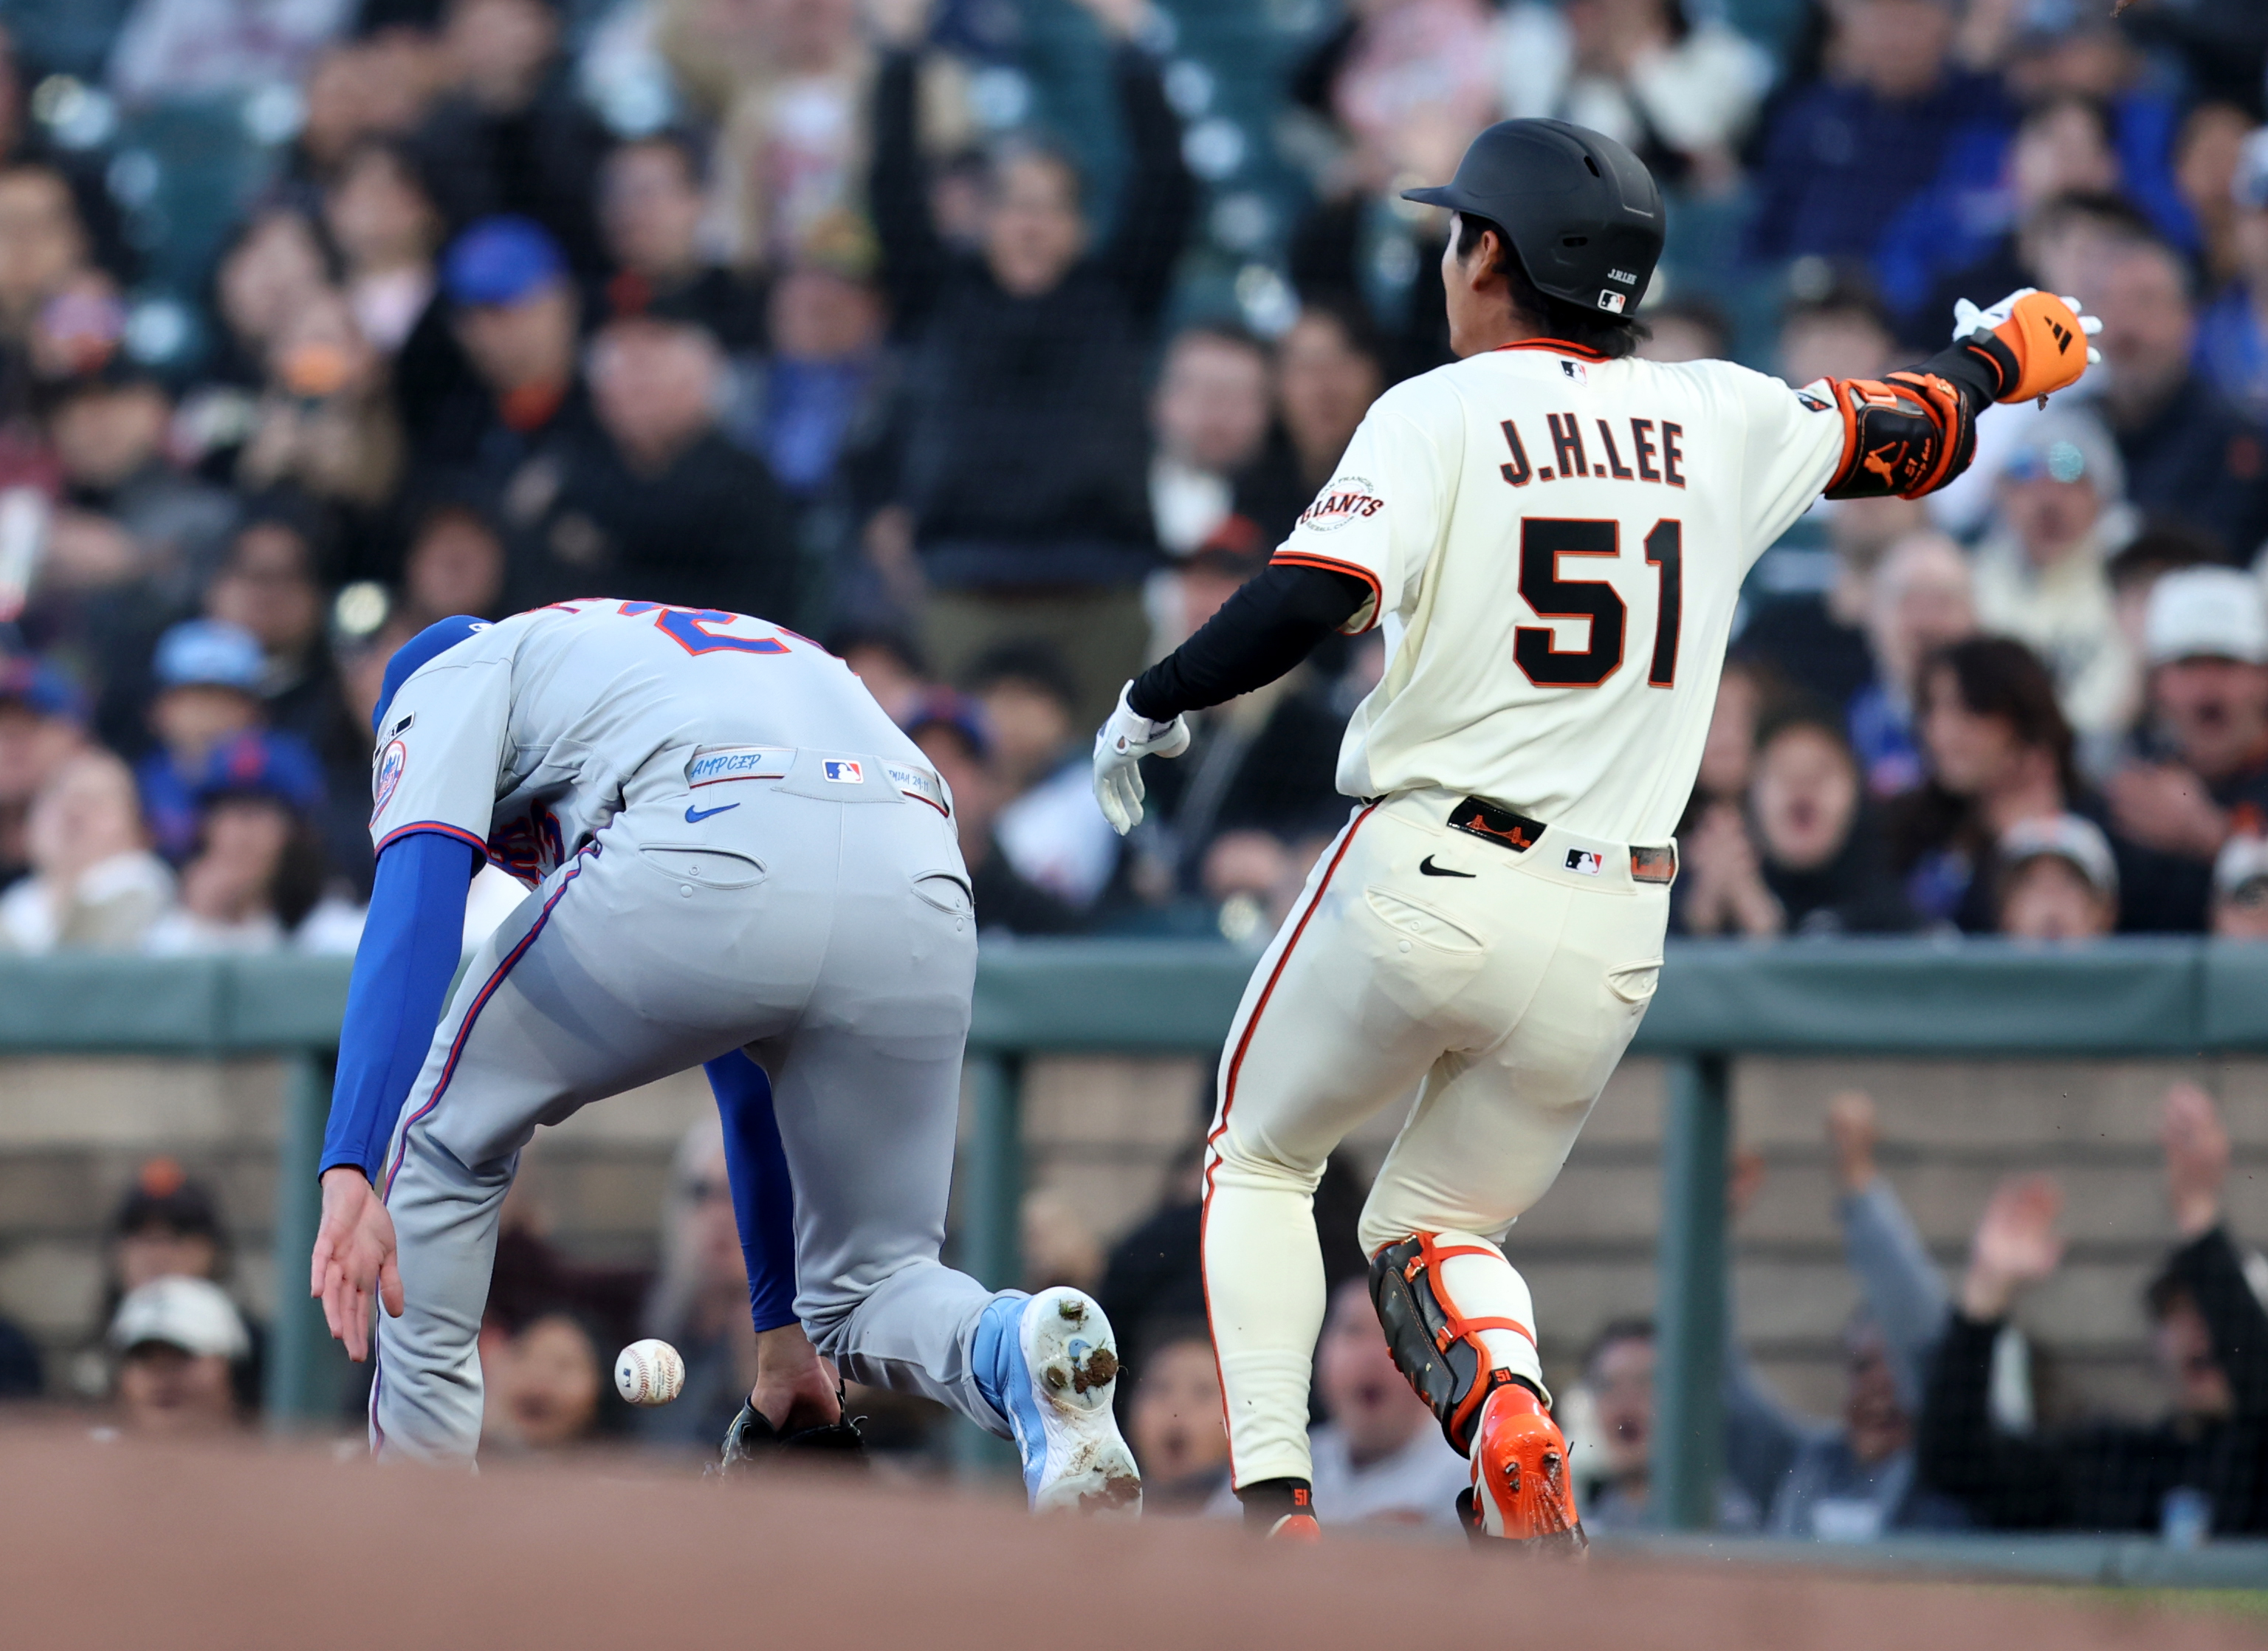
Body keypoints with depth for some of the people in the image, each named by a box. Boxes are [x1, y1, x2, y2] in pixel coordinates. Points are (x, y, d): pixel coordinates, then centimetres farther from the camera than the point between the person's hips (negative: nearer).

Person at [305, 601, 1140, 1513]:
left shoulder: (449, 682, 28)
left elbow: (411, 914, 5)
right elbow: (750, 1084, 48)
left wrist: (350, 1170, -6)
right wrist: (782, 1333, 52)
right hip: (920, 888, 5)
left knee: (446, 1132, 21)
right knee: (866, 1284, 20)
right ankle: (1019, 1349, -14)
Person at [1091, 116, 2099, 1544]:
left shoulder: (1441, 415, -7)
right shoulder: (1720, 422, 8)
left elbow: (1309, 601, -20)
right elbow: (1906, 437, 24)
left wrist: (1153, 704, -4)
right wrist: (2002, 358, 45)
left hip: (1426, 883, -4)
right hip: (1612, 936, 4)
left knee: (1260, 1163, 21)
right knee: (1434, 1227, 21)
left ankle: (1276, 1509, 3)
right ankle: (1509, 1408, -14)